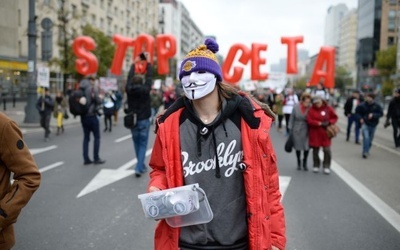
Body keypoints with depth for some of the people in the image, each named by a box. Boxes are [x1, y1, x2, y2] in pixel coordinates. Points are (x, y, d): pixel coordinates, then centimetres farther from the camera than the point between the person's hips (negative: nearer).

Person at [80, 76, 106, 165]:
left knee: (86, 137, 12)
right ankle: (96, 158, 7)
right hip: (92, 115, -6)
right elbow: (98, 101, -12)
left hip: (83, 116, 6)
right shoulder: (92, 88, -11)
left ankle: (86, 159, 12)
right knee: (97, 137, 5)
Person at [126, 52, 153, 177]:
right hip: (144, 120, -3)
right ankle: (139, 168, -10)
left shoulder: (129, 90, -3)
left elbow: (130, 78, 10)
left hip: (132, 120, 3)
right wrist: (148, 64, 11)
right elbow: (149, 78, 0)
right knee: (143, 144, 0)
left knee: (137, 143, 15)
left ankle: (141, 166, 25)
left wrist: (134, 64, 21)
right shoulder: (145, 90, -10)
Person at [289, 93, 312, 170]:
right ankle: (299, 163, 28)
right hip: (297, 130, 1)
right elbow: (292, 119, 1)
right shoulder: (296, 108, -6)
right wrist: (290, 130, 1)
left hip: (306, 131, -1)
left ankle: (304, 163, 20)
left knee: (306, 147, -1)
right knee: (298, 147, 10)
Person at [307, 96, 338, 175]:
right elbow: (309, 120, -11)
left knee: (327, 150, -2)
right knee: (315, 150, 9)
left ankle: (326, 167, 10)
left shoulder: (328, 108, 0)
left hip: (325, 133, 0)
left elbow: (334, 118, 6)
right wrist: (320, 123, -19)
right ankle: (316, 165, 24)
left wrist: (329, 122, -13)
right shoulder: (311, 110, -2)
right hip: (314, 133, 0)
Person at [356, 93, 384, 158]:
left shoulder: (377, 106, -8)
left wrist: (373, 115, -20)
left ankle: (367, 151, 32)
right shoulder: (362, 105, -9)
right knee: (366, 137, -19)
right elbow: (357, 111, 5)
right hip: (365, 124, -2)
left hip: (373, 124, 2)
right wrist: (360, 118, -8)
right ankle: (365, 152, -15)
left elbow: (381, 113, -5)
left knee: (370, 139, 13)